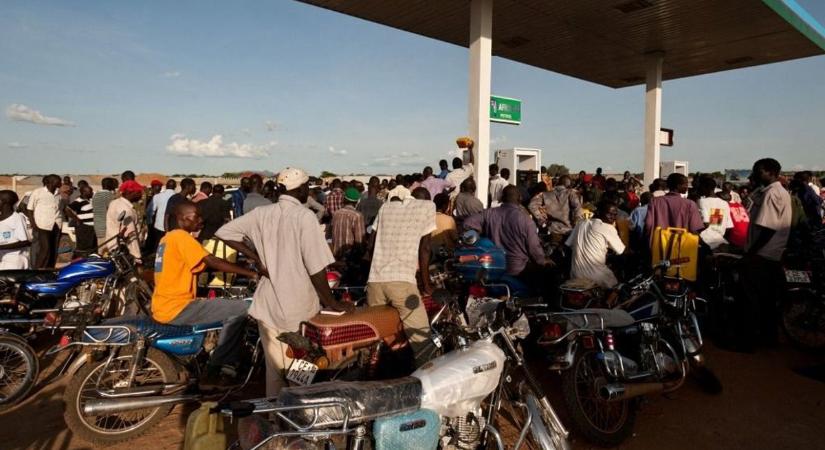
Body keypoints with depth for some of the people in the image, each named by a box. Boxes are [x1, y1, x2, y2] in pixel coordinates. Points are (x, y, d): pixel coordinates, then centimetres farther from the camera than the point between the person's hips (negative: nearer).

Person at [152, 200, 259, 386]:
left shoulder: (168, 237, 18)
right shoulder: (181, 237, -12)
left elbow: (205, 265, 20)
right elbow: (213, 262, -21)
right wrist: (251, 273, -21)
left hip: (163, 306, 10)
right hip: (176, 308, -10)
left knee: (230, 307, 22)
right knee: (241, 309, -14)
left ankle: (225, 366, 19)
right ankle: (214, 371, -6)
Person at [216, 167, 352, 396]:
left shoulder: (262, 213, 2)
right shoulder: (304, 216, -14)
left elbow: (225, 232, 5)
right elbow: (316, 267, -16)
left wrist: (256, 258, 5)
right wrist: (332, 302, -6)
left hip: (267, 304, 5)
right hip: (298, 308, -5)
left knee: (274, 368, 18)